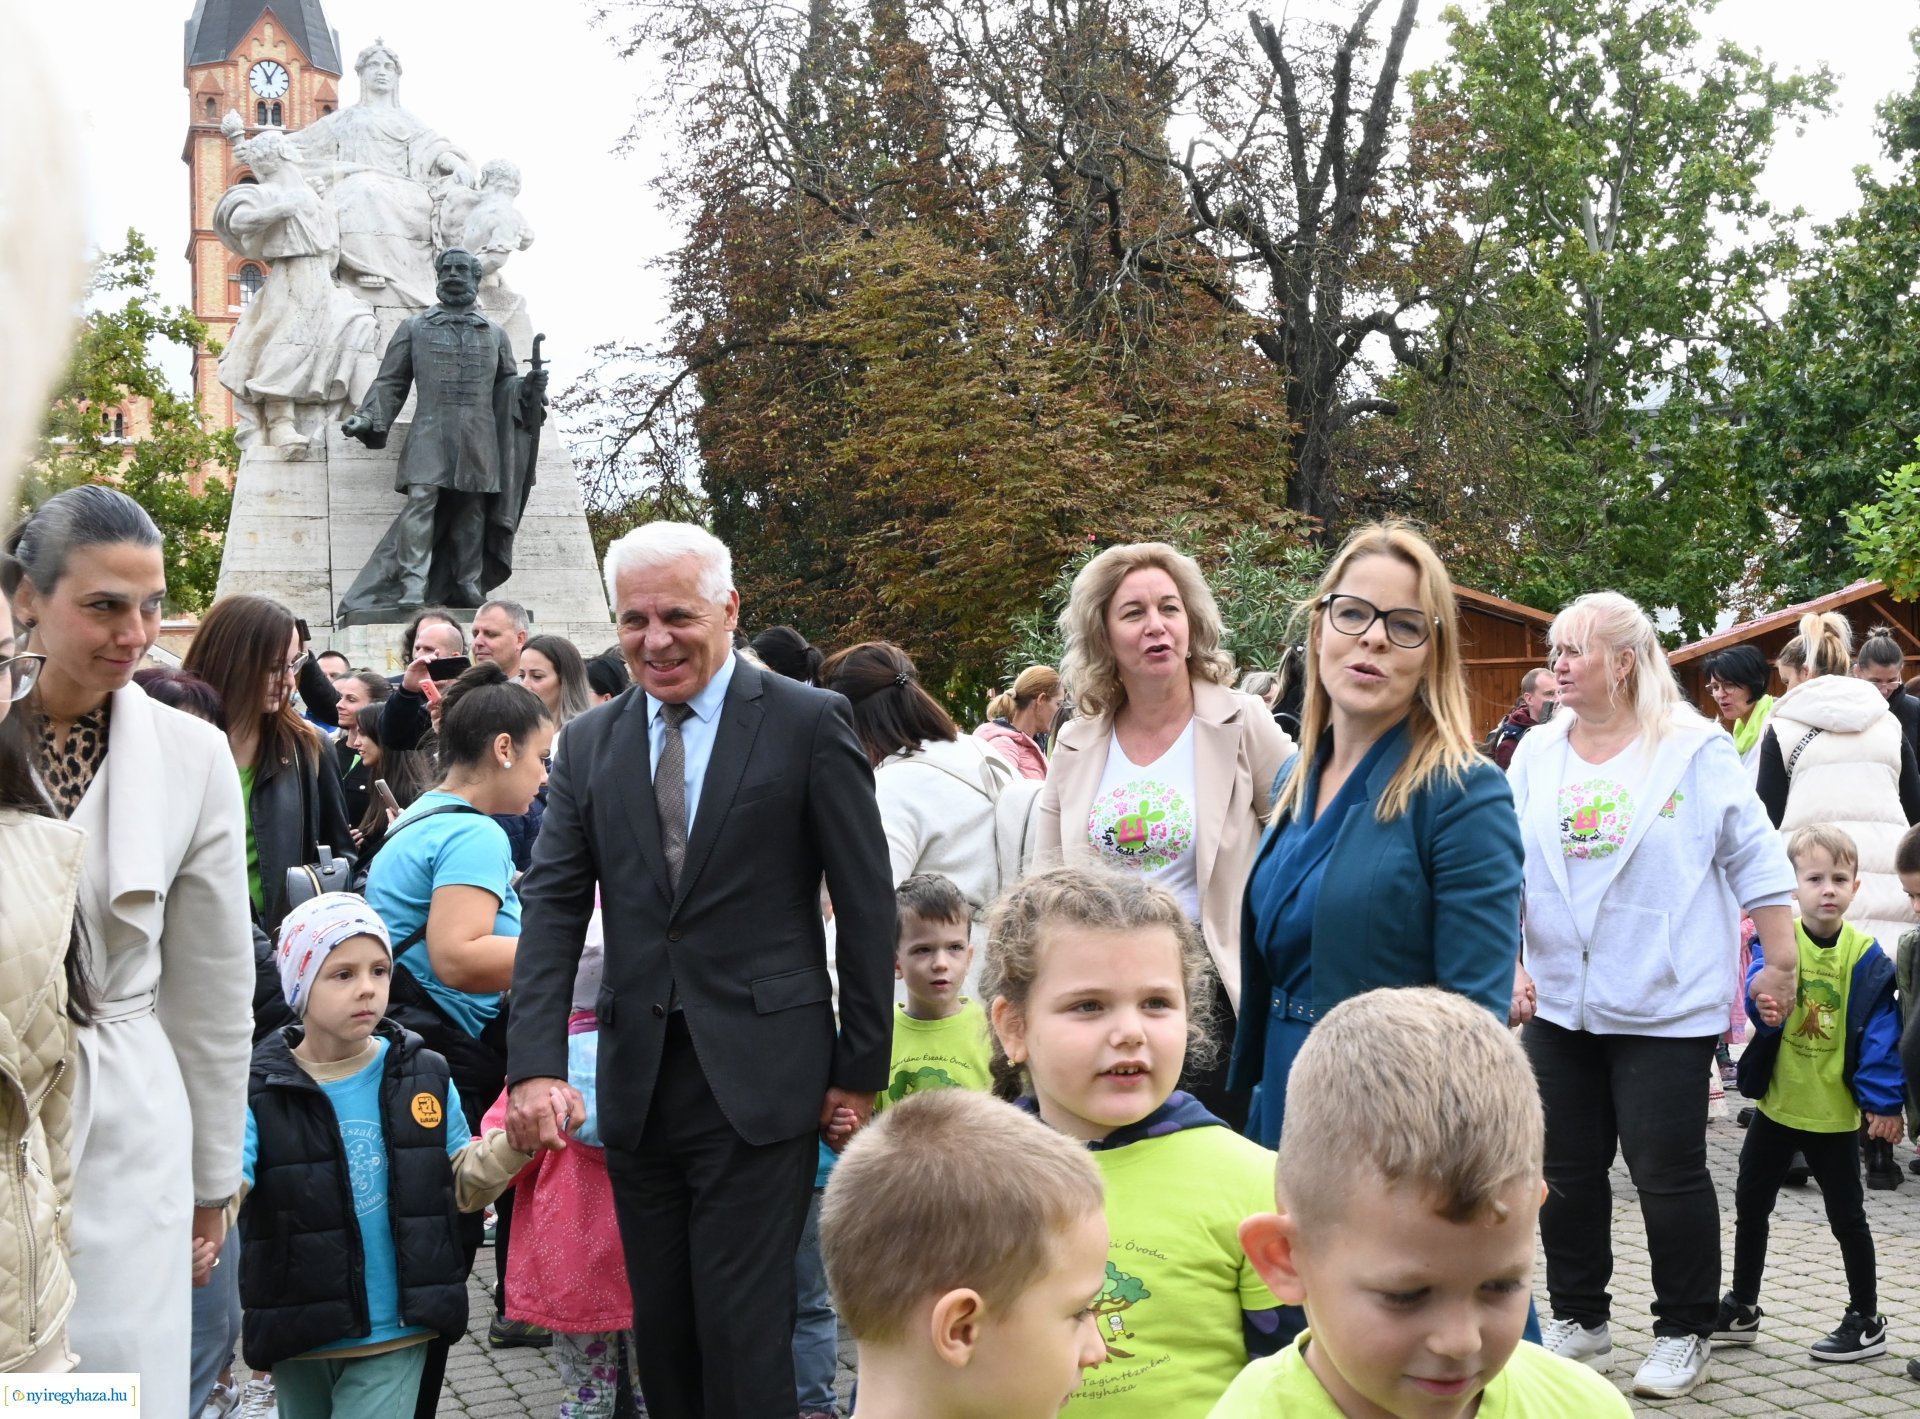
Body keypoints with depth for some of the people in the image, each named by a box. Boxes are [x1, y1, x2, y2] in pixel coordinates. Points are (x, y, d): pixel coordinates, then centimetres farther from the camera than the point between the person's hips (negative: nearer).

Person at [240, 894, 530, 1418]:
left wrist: (514, 1141, -11)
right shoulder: (258, 1091, -8)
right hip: (299, 1339, 0)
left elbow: (463, 1186, 7)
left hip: (394, 1334, 0)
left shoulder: (424, 1078, -1)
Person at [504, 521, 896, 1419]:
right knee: (661, 1335, 12)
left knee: (742, 1334, -4)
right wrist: (536, 1065, -9)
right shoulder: (590, 744, 9)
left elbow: (867, 906, -2)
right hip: (637, 1083, 5)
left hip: (758, 1079, -4)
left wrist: (862, 1071, -2)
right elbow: (553, 907, 3)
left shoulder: (808, 723, -3)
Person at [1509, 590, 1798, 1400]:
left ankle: (1684, 1333, 17)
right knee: (1567, 1171, 12)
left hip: (1665, 1007, -5)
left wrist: (1780, 964, -3)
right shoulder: (1537, 753, 6)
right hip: (1560, 1001, 5)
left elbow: (1756, 861, -4)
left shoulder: (1694, 751, -7)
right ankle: (1580, 1320, 27)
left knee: (1669, 1173, 0)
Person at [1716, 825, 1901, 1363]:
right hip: (1777, 1103, 3)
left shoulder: (1865, 956, -8)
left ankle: (1867, 1321, 22)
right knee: (1750, 1203, 14)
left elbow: (1880, 1032, -9)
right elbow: (1760, 986, -21)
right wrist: (1764, 1004, -44)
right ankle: (1741, 1309, 30)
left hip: (1836, 1112, -3)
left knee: (1846, 1216, 8)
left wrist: (1884, 1101, -15)